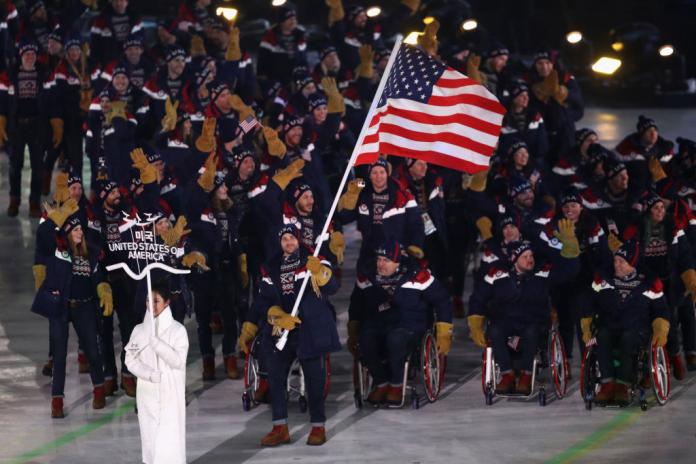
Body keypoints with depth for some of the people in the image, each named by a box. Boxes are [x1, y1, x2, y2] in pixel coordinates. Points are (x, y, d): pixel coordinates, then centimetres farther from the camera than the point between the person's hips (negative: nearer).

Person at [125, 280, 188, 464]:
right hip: (147, 394, 4)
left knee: (169, 439, -8)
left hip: (170, 395, -4)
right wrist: (152, 375, -13)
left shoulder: (178, 330, -5)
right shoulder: (139, 330, 6)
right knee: (149, 436, 5)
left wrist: (155, 341, -22)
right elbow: (131, 361, 1)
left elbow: (178, 360, -14)